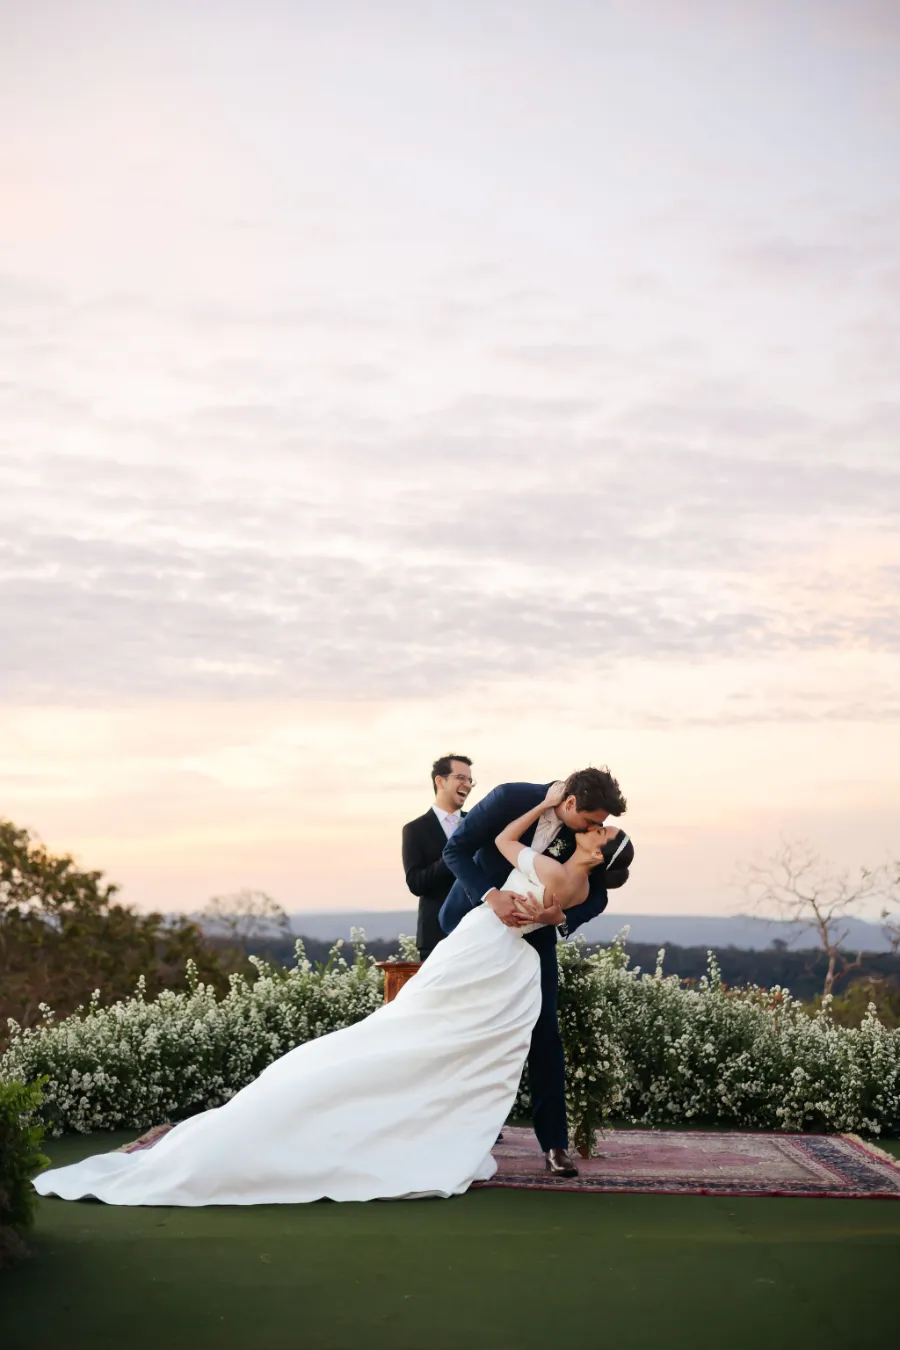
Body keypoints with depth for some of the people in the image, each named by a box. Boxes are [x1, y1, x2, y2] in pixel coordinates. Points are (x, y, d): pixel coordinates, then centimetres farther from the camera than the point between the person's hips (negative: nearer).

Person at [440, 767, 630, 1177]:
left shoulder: (587, 832, -17)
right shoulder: (510, 798, -26)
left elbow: (596, 894, -8)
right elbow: (455, 850, -22)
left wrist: (563, 917, -30)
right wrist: (492, 895, -36)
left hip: (533, 928, 2)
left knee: (543, 1032, -5)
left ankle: (554, 1142, -1)